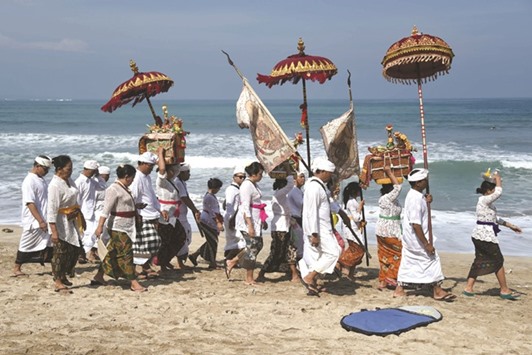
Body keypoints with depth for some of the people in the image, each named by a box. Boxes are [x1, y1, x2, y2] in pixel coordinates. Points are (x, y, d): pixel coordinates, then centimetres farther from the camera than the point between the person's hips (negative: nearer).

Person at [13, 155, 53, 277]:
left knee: (50, 244, 8)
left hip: (44, 220, 8)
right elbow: (30, 203, -22)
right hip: (34, 222, -8)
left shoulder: (41, 180, 11)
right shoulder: (29, 181, -16)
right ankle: (17, 269, 13)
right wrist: (40, 221, -25)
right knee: (27, 246, 2)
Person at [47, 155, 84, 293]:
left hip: (72, 221, 9)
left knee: (74, 250, 14)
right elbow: (52, 210, -24)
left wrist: (81, 217, 22)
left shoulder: (69, 180, 5)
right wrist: (54, 231, -26)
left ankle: (63, 276, 31)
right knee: (61, 252, 0)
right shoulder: (55, 185, -22)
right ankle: (58, 282, 12)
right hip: (61, 223, -9)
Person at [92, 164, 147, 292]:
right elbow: (106, 209, -22)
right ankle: (134, 283, -4)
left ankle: (98, 277, 23)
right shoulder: (113, 189, -15)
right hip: (118, 228, -10)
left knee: (113, 253, 14)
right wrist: (100, 226, -28)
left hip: (127, 227, 10)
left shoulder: (124, 188, 14)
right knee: (126, 254, -7)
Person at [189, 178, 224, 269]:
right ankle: (212, 264, 5)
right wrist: (218, 222, -25)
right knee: (213, 242, -3)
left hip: (211, 223, 11)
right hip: (208, 222, -11)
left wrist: (220, 219, 26)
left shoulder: (212, 196, 14)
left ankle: (194, 255, 21)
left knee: (210, 242, 15)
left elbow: (216, 211, 22)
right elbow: (212, 211, -22)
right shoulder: (209, 197, -18)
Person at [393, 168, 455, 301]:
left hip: (409, 239, 10)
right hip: (417, 239, -10)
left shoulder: (412, 195, 8)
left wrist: (426, 202, 3)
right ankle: (437, 290, 7)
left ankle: (399, 289, 17)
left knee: (407, 262, 13)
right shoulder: (416, 199, -23)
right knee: (432, 259, 0)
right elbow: (416, 224, -26)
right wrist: (426, 244, -23)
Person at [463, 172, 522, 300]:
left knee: (479, 261, 11)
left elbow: (494, 218, 24)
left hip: (479, 236, 10)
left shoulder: (486, 202, 17)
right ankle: (504, 290, 8)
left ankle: (468, 288, 10)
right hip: (486, 236, -10)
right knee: (499, 261, 0)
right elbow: (499, 192, -28)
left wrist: (510, 226, 25)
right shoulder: (485, 200, -15)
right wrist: (498, 179, -10)